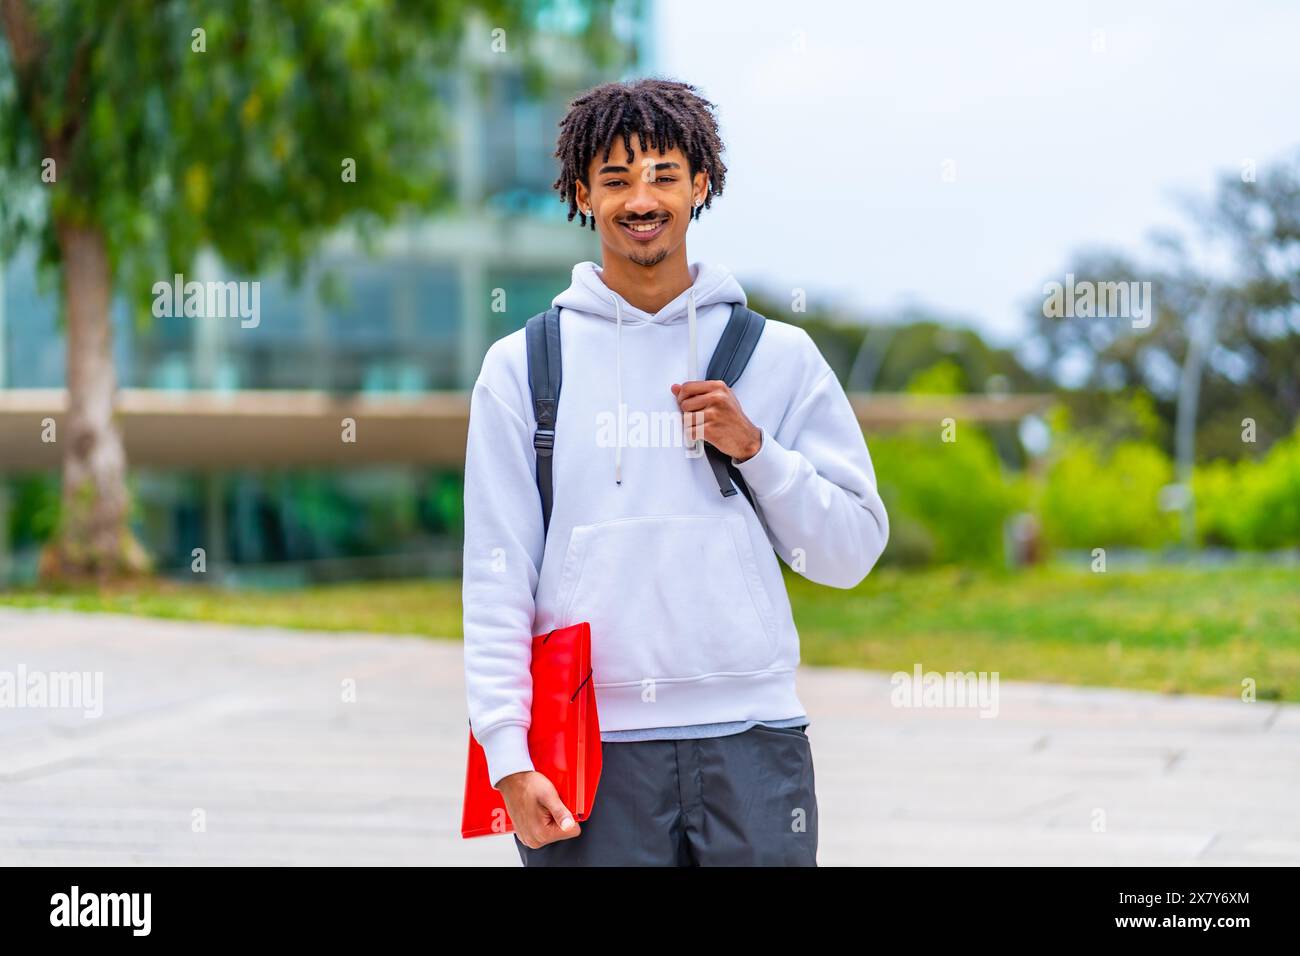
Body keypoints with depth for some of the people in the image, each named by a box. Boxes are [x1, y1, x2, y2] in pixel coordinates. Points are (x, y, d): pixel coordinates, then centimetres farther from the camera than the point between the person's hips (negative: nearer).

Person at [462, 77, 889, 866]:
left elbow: (852, 553, 8)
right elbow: (496, 574, 1)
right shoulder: (524, 365, 7)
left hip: (752, 739, 1)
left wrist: (754, 449, -6)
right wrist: (509, 755, -8)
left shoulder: (779, 356, 10)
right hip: (592, 744, -1)